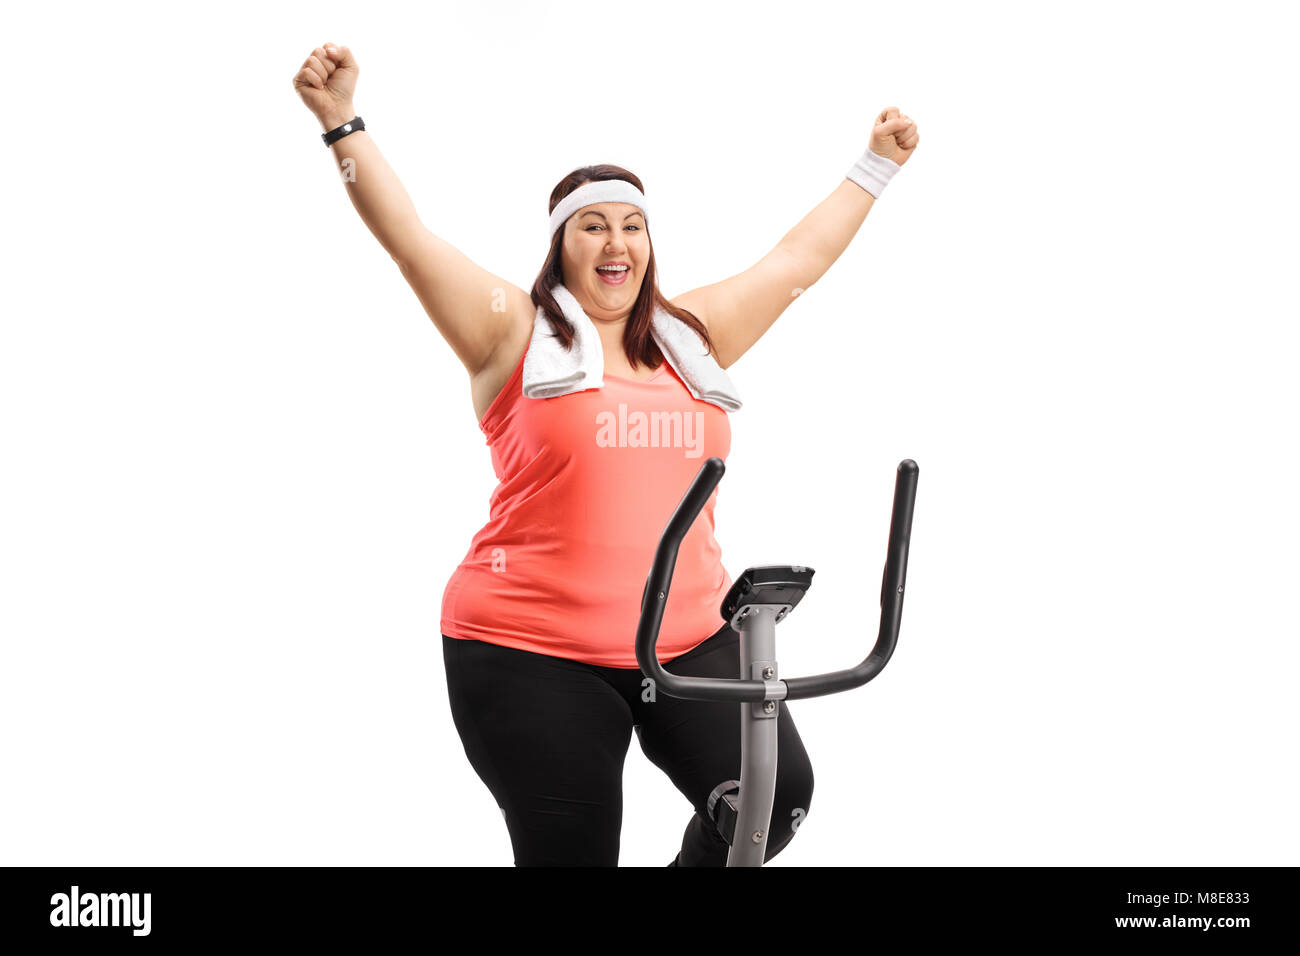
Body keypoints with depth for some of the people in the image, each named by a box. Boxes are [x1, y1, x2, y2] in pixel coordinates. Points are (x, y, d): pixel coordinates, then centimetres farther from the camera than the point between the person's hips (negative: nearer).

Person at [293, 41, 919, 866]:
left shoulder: (692, 335, 14)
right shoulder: (517, 333, 2)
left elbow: (799, 262, 23)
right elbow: (410, 241, -6)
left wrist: (877, 167, 29)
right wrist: (342, 122, -15)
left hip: (688, 641, 4)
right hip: (531, 656, -4)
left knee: (777, 795, -13)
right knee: (571, 855, 0)